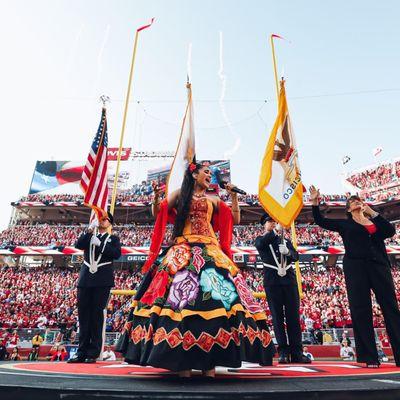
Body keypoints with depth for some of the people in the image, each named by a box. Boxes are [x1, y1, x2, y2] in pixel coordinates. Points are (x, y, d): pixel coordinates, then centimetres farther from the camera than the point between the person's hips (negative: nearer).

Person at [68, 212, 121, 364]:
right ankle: (82, 352, 13)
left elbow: (116, 254, -5)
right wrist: (90, 230, -10)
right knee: (83, 315, 4)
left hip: (102, 281, -3)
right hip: (85, 280, 3)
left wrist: (100, 244, -10)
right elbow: (78, 245, -1)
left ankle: (93, 353, 5)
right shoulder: (89, 236, 19)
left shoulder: (113, 239, 12)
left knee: (97, 316, -2)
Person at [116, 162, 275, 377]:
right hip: (182, 251, -2)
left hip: (210, 252, 2)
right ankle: (182, 361, -7)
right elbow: (157, 213, 9)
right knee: (180, 296, -13)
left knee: (214, 298, -12)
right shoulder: (179, 194, 14)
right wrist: (156, 196, -9)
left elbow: (236, 219, 20)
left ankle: (209, 360, -5)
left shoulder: (214, 200, 20)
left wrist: (233, 196, 12)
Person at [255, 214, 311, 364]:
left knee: (293, 316, 2)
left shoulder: (286, 241, 20)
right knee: (277, 317, -2)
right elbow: (260, 244, -13)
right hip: (272, 281, -3)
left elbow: (296, 256, 6)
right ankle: (283, 352, 4)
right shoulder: (261, 240, 11)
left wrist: (288, 251, -16)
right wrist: (275, 231, -18)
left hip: (289, 280, 3)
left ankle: (296, 353, 7)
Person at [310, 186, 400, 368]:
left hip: (379, 265, 2)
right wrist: (315, 203, 0)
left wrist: (372, 212, -1)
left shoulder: (375, 221, 19)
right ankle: (370, 357, 2)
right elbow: (321, 221, 10)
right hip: (355, 266, -2)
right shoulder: (345, 224, 14)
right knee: (361, 310, -4)